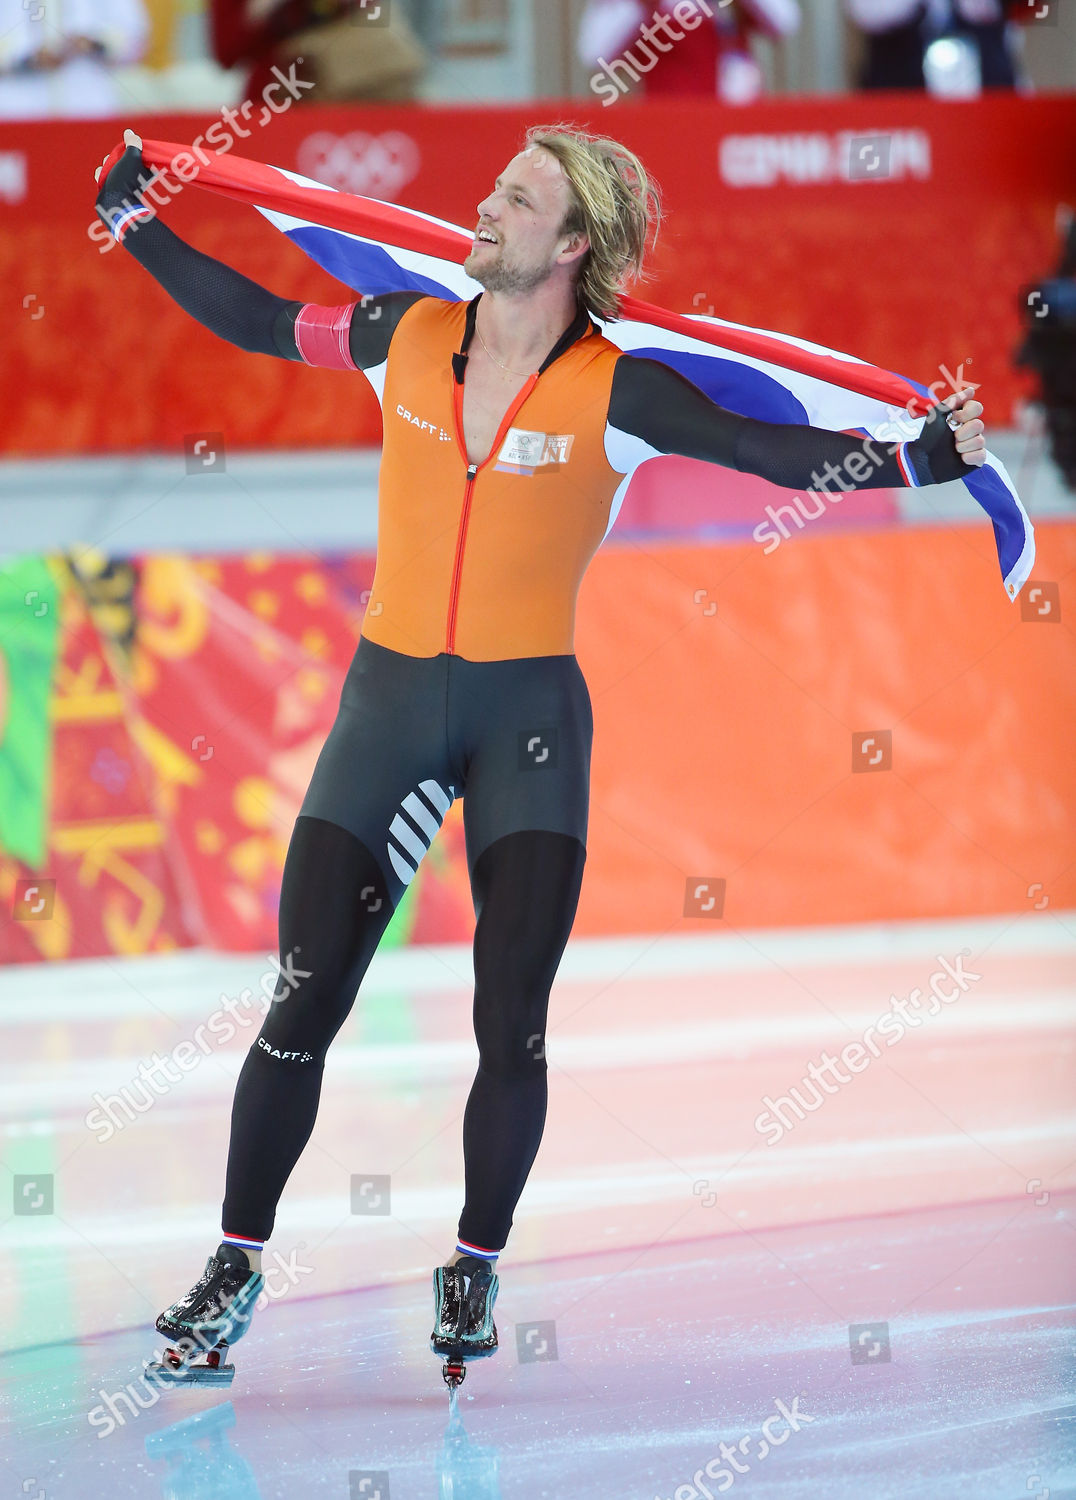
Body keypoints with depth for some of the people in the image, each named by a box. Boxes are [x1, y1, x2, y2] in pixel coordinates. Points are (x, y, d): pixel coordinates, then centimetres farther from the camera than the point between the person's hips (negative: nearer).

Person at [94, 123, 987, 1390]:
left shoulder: (618, 394, -8)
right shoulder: (407, 338, 1)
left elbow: (786, 455, -12)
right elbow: (253, 321, 15)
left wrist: (922, 458, -25)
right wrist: (133, 224, 16)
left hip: (529, 716, -2)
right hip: (390, 700, 2)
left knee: (510, 1026, -5)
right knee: (302, 1008, -2)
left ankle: (474, 1269, 15)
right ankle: (235, 1266, 10)